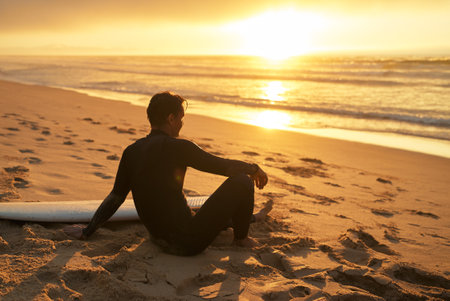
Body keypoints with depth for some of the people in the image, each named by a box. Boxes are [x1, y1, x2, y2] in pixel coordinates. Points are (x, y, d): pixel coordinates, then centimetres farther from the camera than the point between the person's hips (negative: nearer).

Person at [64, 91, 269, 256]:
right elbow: (224, 166, -10)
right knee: (241, 181, -2)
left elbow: (115, 198, 9)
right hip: (188, 242, -8)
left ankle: (247, 217, 61)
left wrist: (87, 231, 20)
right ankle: (241, 238, 19)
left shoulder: (131, 151, 3)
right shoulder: (177, 147, -17)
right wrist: (255, 168, 9)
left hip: (160, 240, 8)